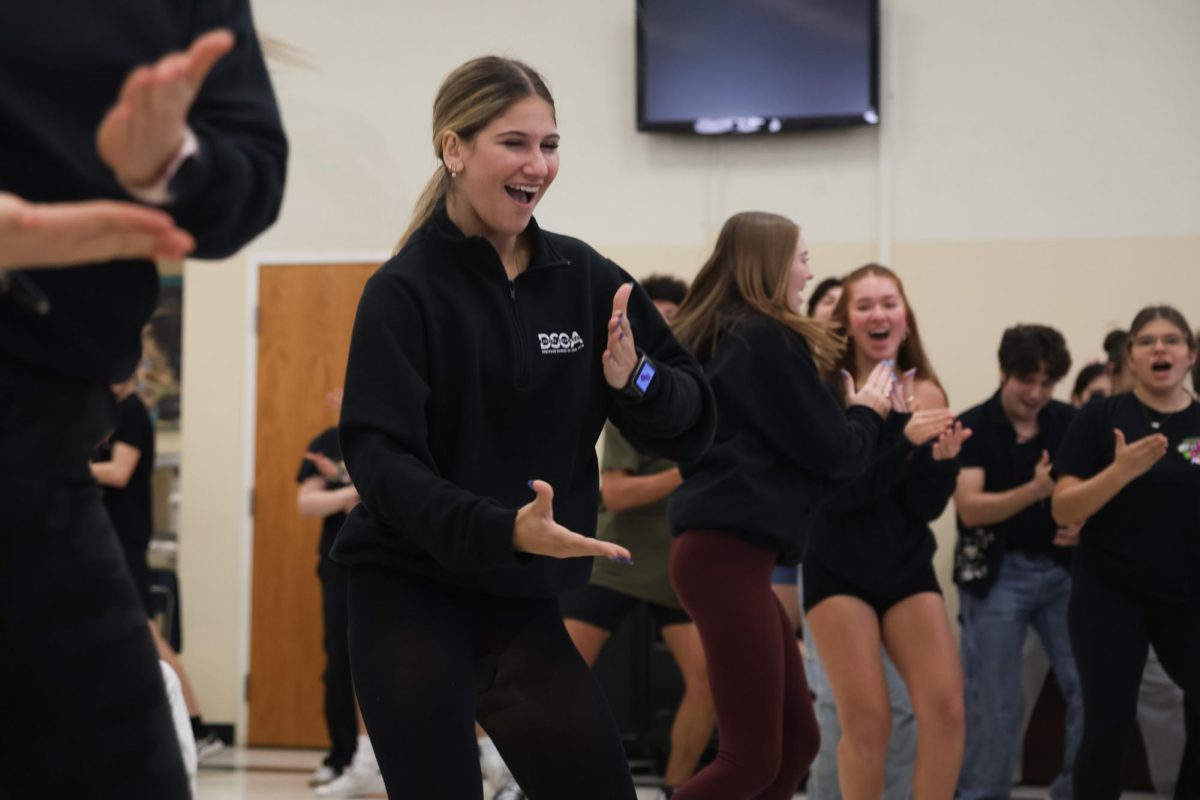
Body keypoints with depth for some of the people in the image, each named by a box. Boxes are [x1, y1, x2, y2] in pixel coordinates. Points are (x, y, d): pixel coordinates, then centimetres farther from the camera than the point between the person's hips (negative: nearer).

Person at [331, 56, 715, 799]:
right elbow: (382, 460, -18)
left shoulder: (586, 279, 4)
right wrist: (503, 527, -33)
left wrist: (635, 379, -17)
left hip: (525, 600, 5)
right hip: (409, 595, -5)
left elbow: (691, 425, 5)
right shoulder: (403, 291, -9)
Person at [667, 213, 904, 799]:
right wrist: (868, 412, 13)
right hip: (730, 554, -10)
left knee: (796, 740, 12)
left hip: (720, 550, 10)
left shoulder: (715, 339, 19)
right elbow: (831, 453, -6)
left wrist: (844, 413, 17)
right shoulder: (767, 340, -8)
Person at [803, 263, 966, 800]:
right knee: (867, 721, -9)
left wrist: (942, 458, -23)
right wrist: (905, 440, -30)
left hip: (908, 570, 3)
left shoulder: (926, 394, -1)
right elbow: (836, 490, -18)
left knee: (946, 710, -10)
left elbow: (927, 507, -2)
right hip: (839, 570, -3)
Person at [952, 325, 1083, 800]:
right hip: (997, 572, -3)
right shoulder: (972, 428, -6)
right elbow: (970, 508, -16)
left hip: (1062, 569, 4)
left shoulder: (1071, 423, 5)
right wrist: (1035, 490, -30)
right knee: (994, 703, 0)